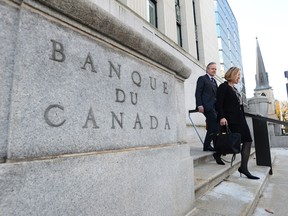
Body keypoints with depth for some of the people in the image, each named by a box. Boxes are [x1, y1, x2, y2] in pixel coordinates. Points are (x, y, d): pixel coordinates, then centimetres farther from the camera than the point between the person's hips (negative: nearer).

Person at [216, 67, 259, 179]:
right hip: (231, 120, -9)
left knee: (248, 140, 2)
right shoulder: (223, 87, -5)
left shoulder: (234, 89, 23)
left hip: (240, 119, 9)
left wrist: (243, 119, 18)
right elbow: (219, 103, -15)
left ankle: (244, 168, 3)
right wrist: (221, 117, -25)